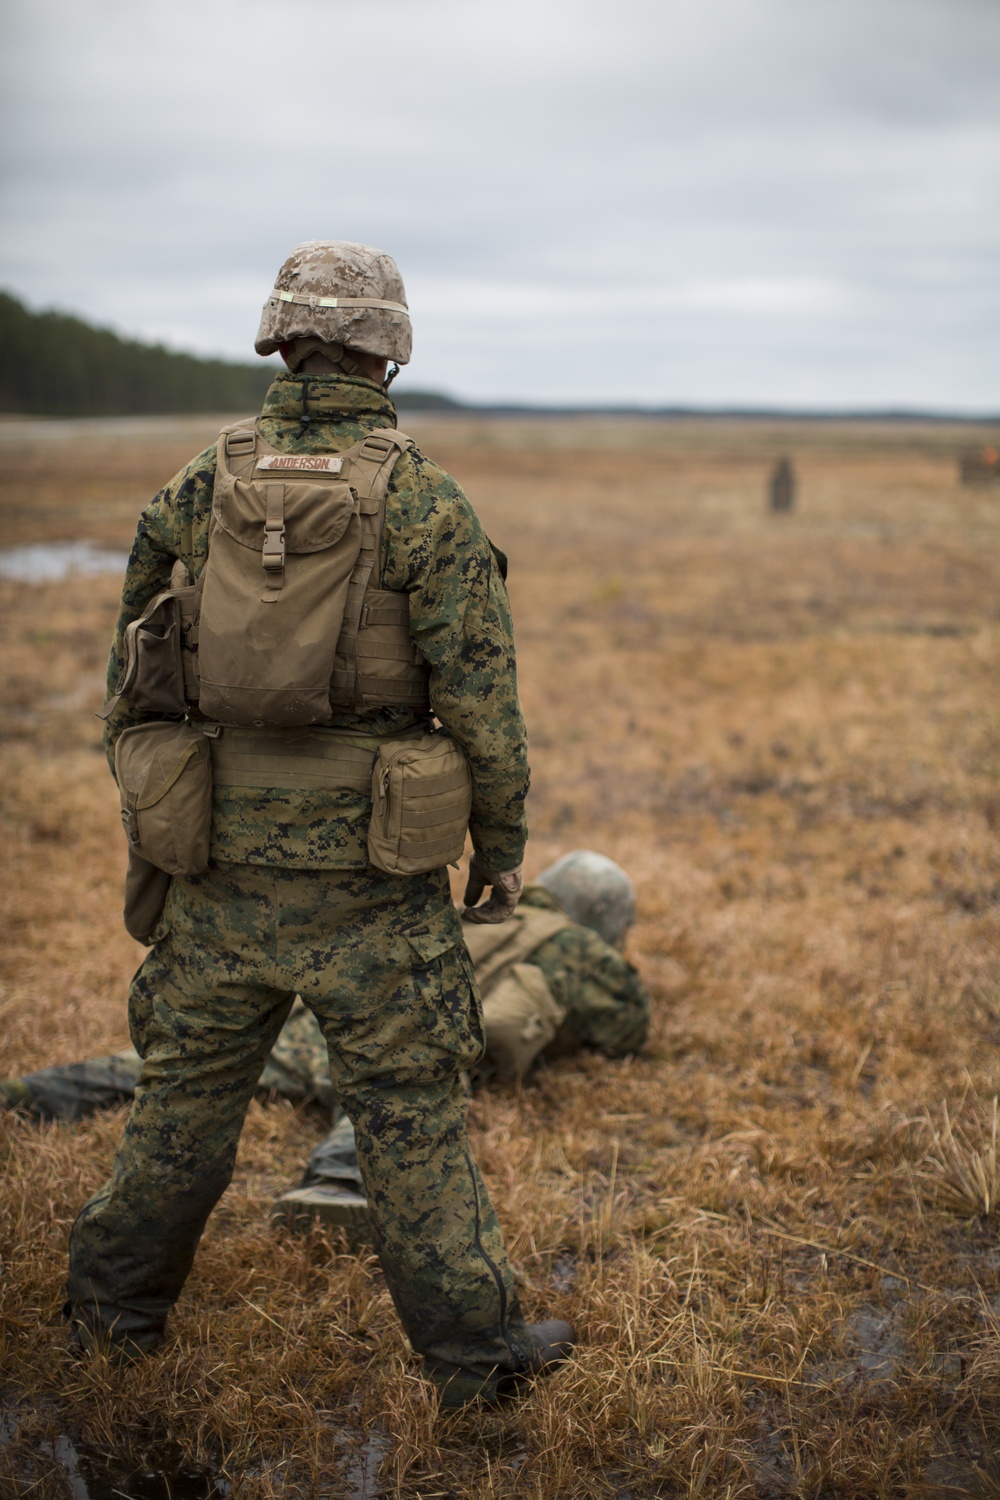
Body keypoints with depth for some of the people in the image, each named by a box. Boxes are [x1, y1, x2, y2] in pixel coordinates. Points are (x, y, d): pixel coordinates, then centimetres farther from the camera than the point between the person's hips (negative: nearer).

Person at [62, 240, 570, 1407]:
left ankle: (115, 1308, 35)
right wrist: (501, 850, 2)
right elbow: (482, 701, -10)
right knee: (411, 1114, 7)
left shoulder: (195, 491, 1)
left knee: (186, 1094, 19)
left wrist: (146, 827, 19)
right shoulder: (424, 504, -10)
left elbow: (132, 684, 7)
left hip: (221, 868, 3)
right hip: (371, 879, -3)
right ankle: (473, 1351, 18)